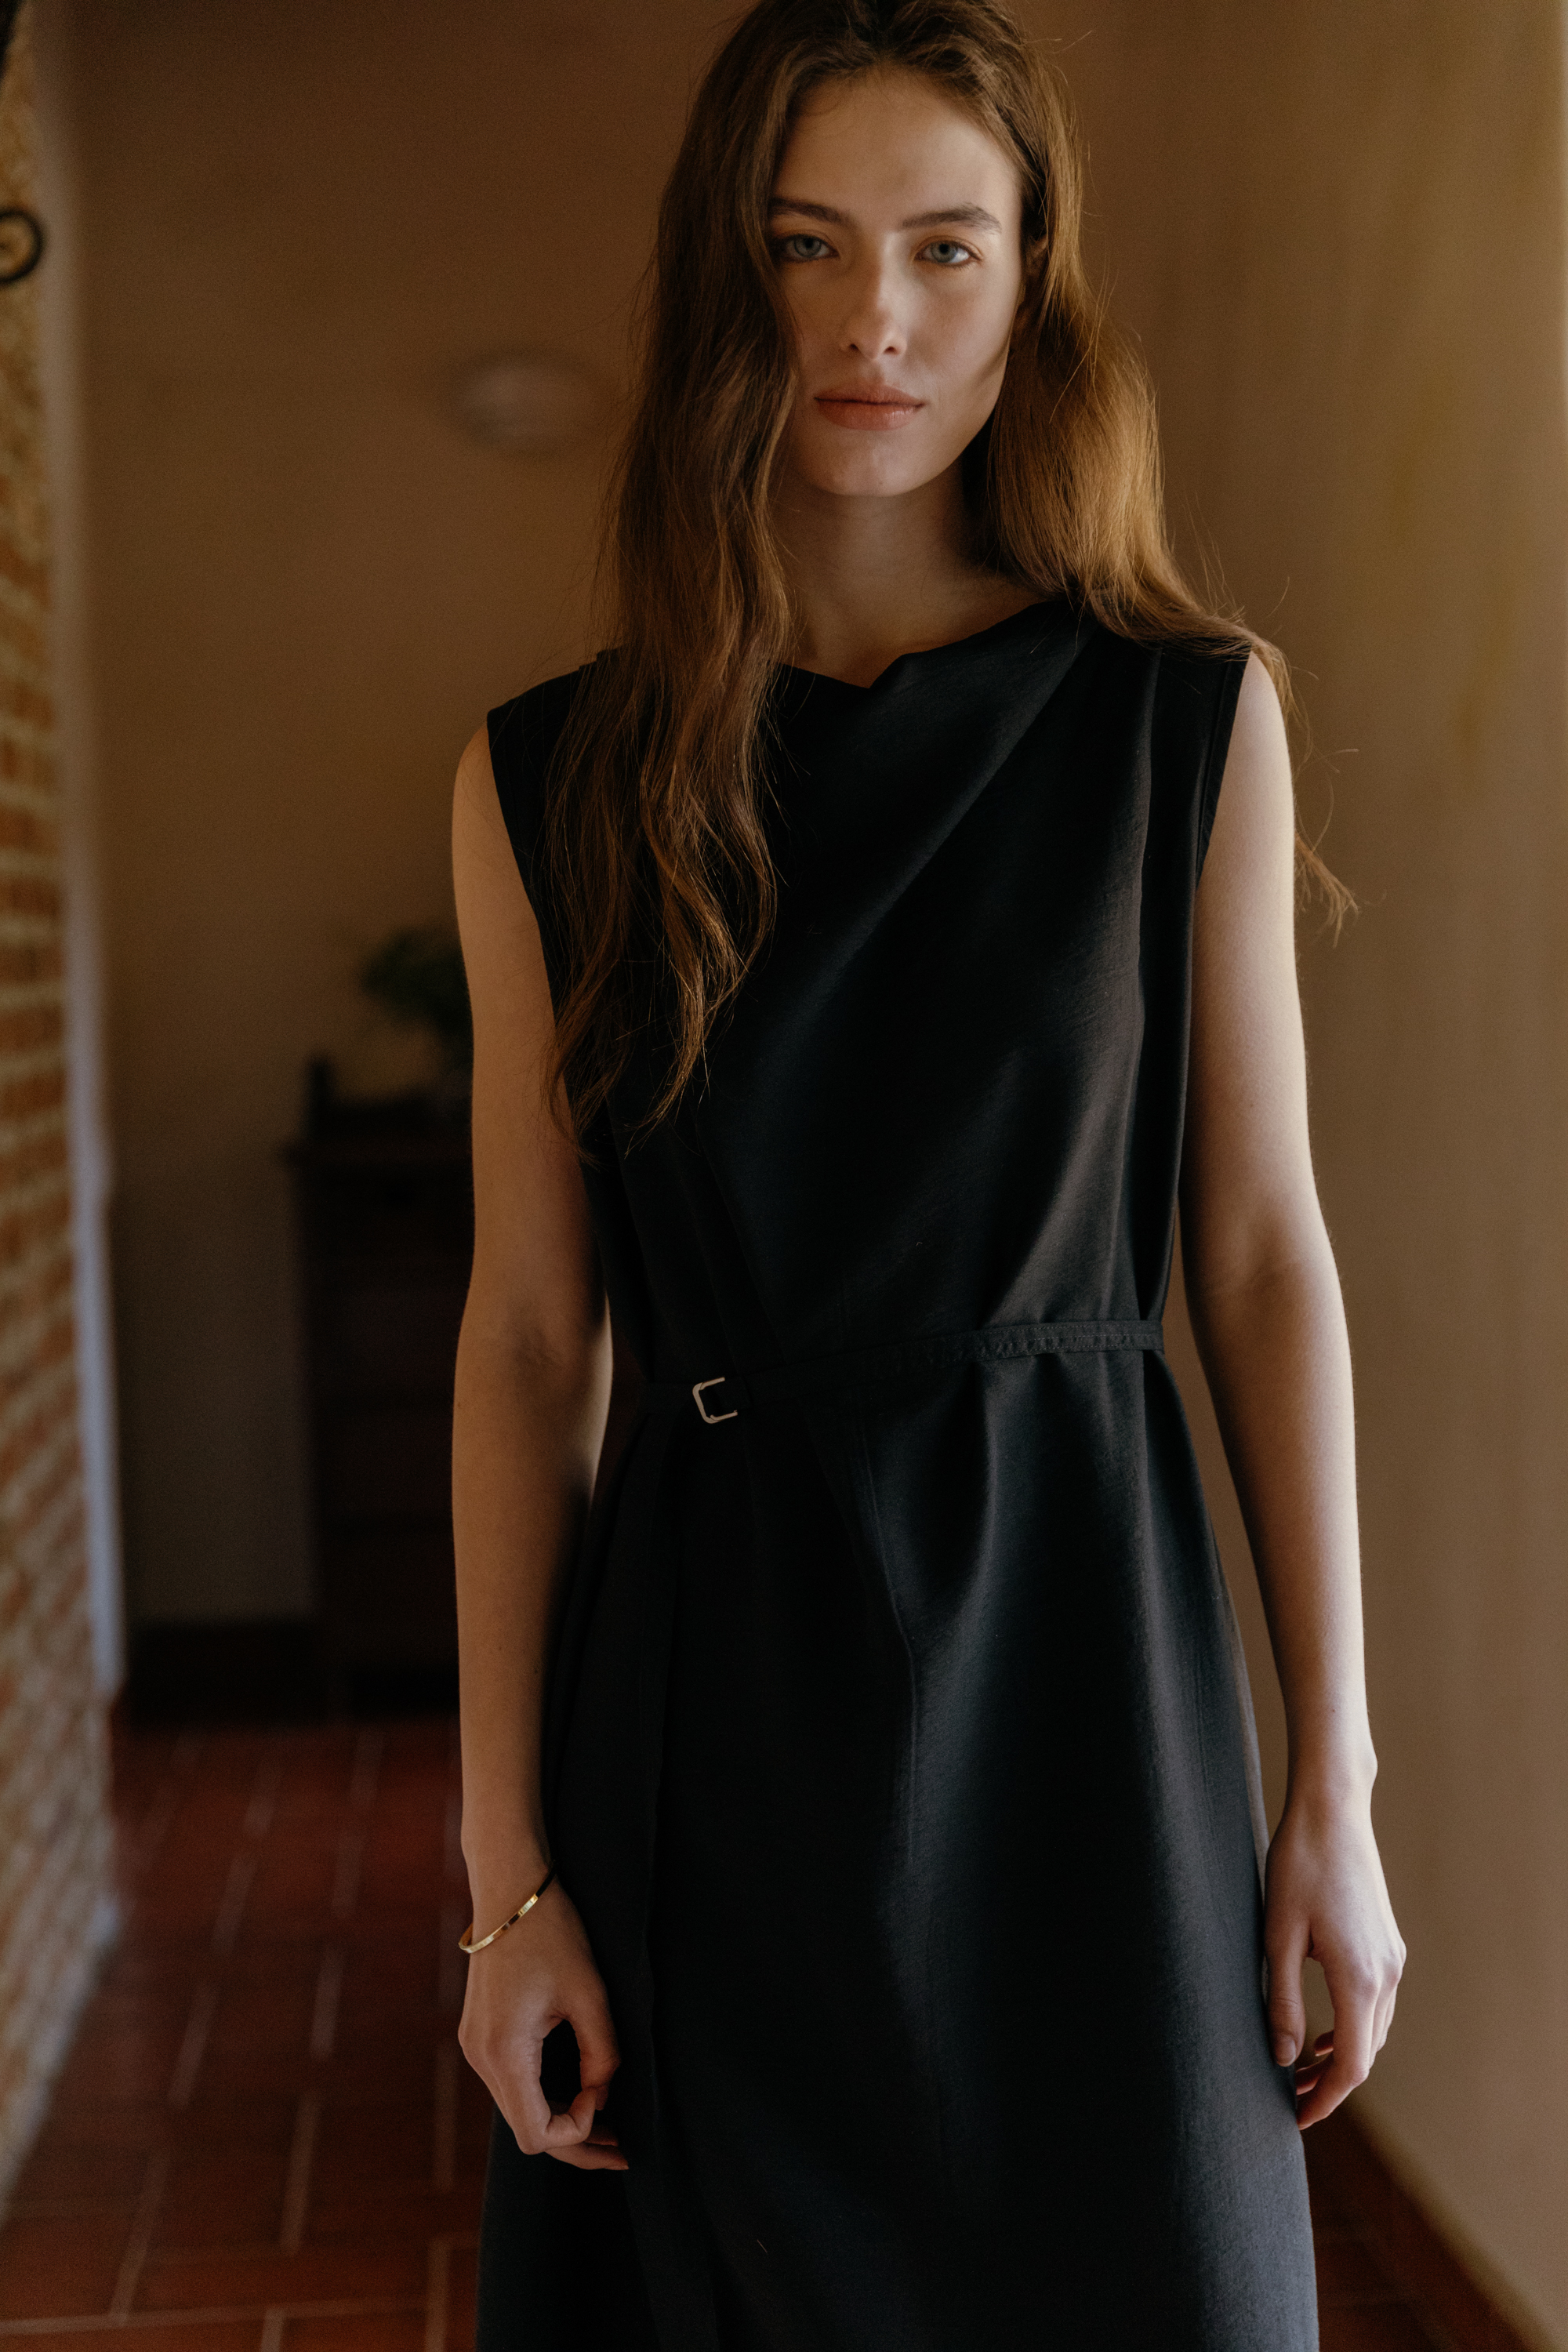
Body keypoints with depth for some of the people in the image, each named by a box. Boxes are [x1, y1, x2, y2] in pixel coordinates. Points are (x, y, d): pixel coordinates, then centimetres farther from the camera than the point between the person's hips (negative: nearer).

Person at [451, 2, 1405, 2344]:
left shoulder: (1189, 720, -1)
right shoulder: (550, 783, 0)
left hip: (1075, 1635, 0)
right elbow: (530, 1334, 0)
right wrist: (507, 1866, -2)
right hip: (704, 1672, 1)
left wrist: (1336, 1788, -1)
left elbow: (1262, 1254, 0)